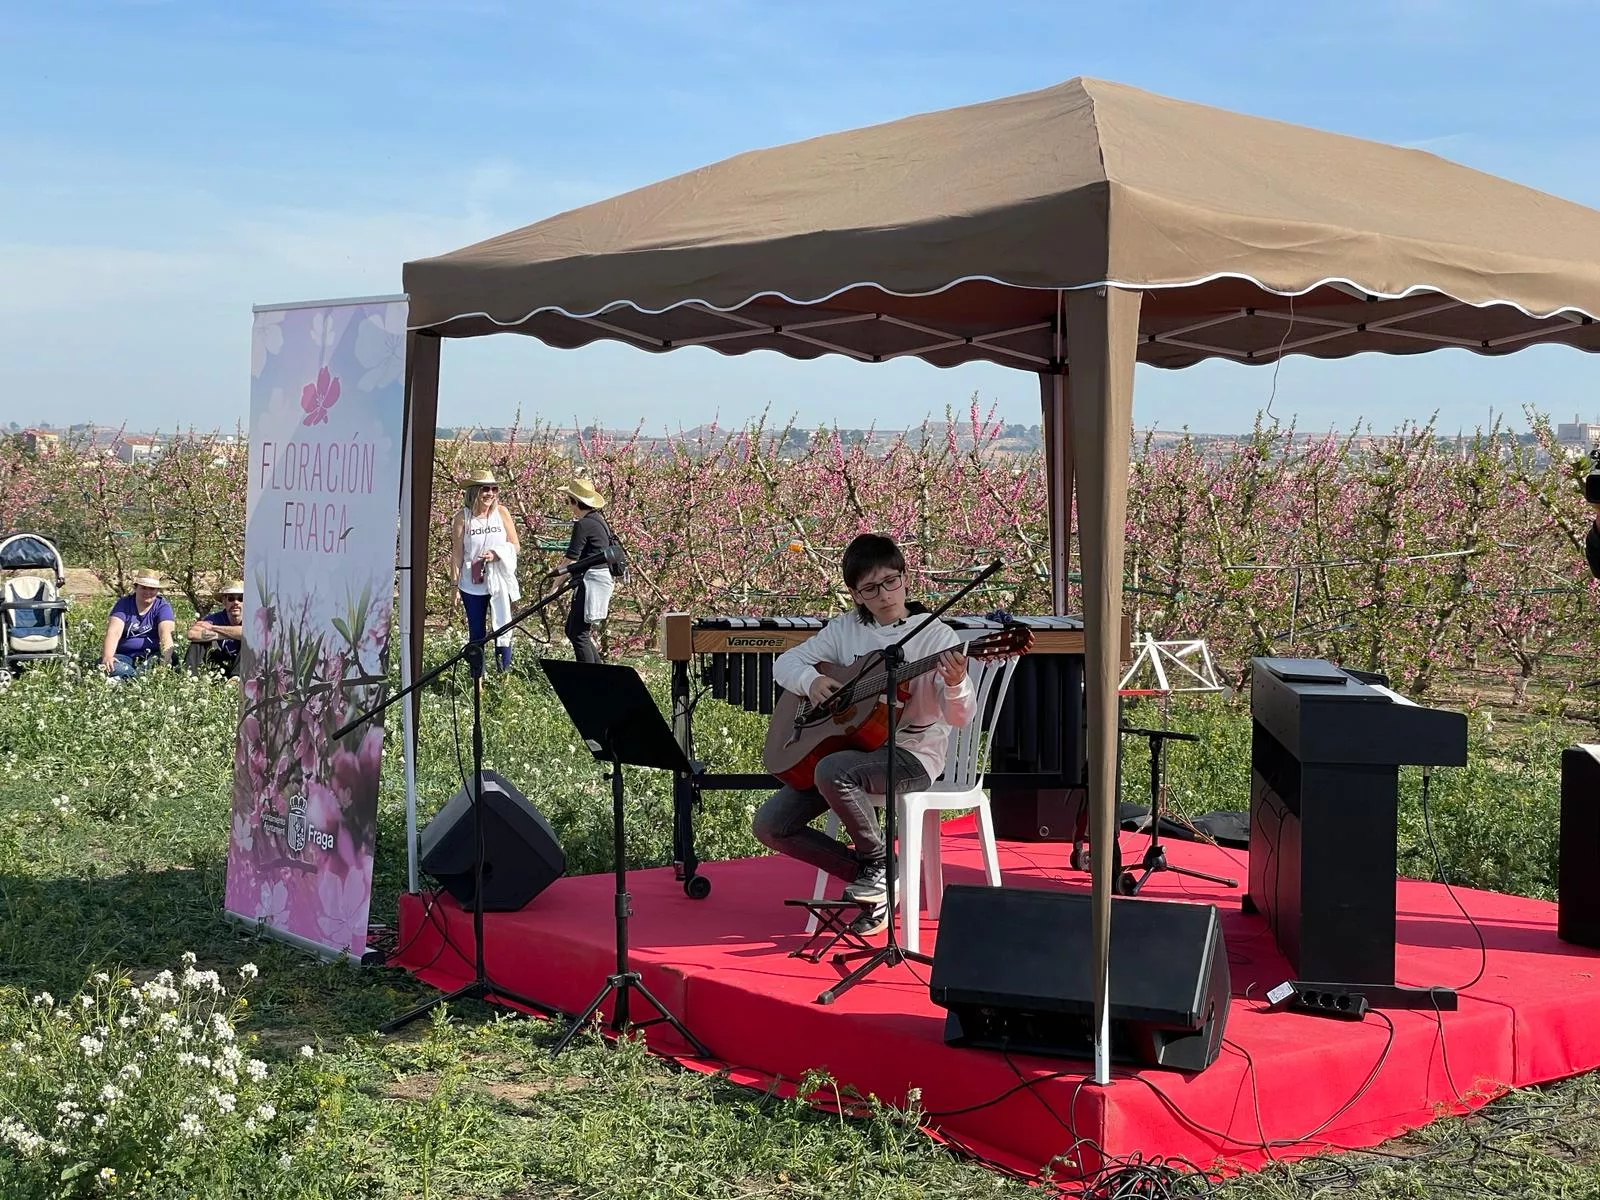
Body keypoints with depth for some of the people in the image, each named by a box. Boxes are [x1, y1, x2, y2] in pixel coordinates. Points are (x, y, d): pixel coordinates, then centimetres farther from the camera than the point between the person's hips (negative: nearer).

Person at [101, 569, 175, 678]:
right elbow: (114, 632, -13)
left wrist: (166, 658, -35)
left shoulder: (162, 607, 1)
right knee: (113, 667, -32)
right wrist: (107, 657, -31)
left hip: (151, 655, 0)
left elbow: (165, 633, -16)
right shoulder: (123, 604, 2)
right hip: (124, 655, 0)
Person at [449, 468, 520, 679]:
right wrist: (455, 584, -3)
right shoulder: (462, 518, -3)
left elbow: (515, 545, 4)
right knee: (476, 633, 7)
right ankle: (477, 678, 15)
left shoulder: (501, 512, 1)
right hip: (472, 585, -1)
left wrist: (497, 553, -15)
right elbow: (457, 553, 0)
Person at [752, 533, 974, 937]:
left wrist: (955, 684, -39)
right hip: (848, 748, 6)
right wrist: (811, 681, -9)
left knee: (833, 770, -36)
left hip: (912, 754, -6)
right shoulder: (845, 630, 8)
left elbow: (960, 716, -15)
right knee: (769, 824, -7)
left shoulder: (935, 636, -7)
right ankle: (867, 878, 6)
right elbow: (785, 662, 14)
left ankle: (880, 863, -11)